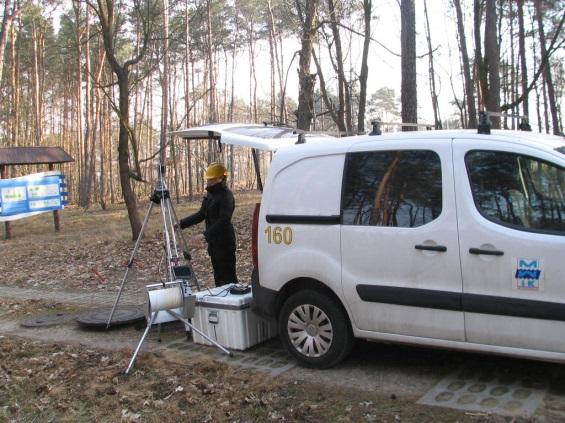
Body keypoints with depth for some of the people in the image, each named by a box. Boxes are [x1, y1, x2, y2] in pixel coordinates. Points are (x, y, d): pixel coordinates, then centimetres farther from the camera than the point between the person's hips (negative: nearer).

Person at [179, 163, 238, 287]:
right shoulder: (210, 194, 11)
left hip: (224, 243, -9)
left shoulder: (226, 195, -16)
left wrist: (204, 235, -31)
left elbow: (223, 221, -25)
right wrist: (181, 223, 10)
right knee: (218, 277, 15)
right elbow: (201, 214, 17)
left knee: (227, 277, -9)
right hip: (214, 242, 9)